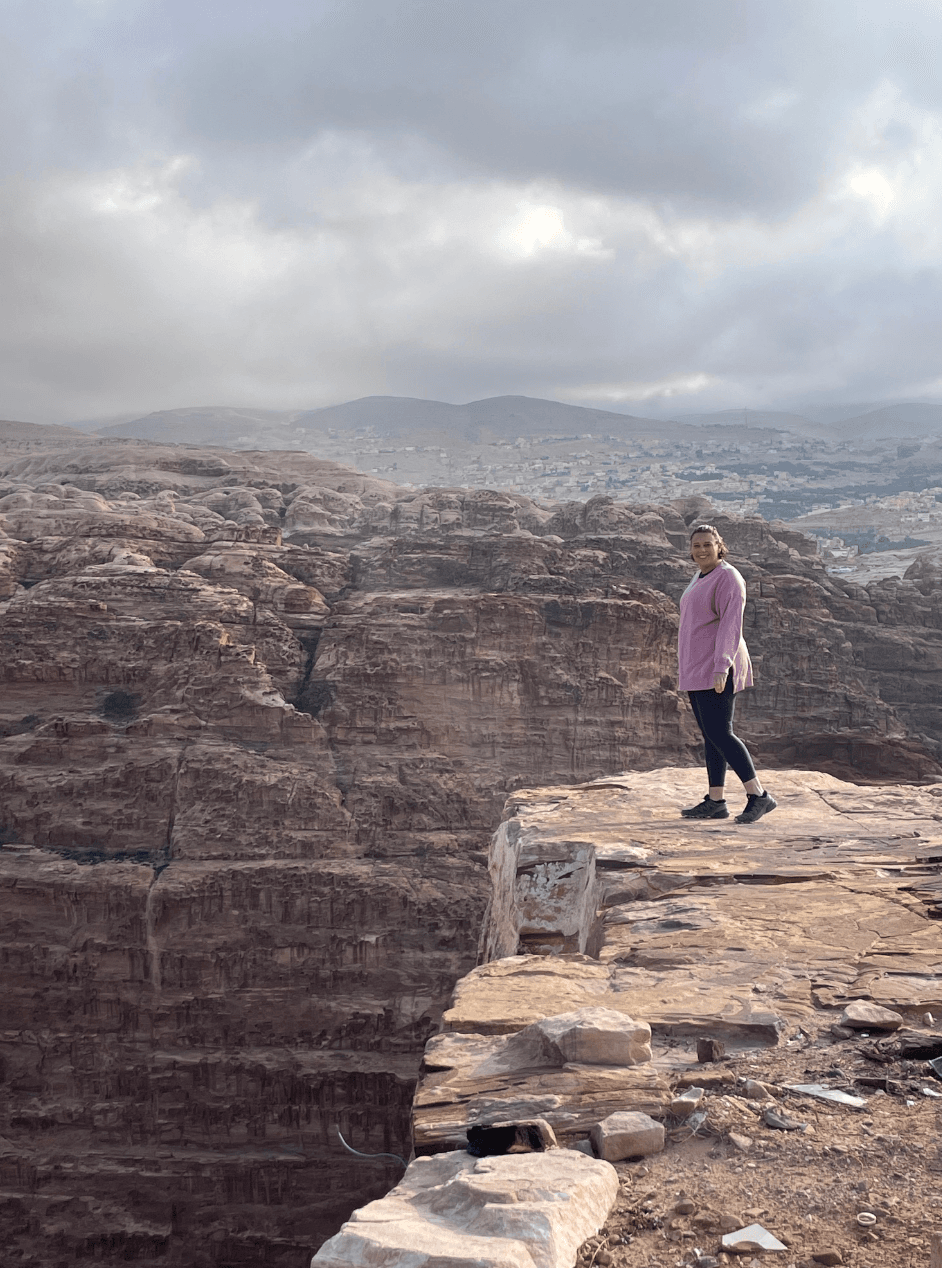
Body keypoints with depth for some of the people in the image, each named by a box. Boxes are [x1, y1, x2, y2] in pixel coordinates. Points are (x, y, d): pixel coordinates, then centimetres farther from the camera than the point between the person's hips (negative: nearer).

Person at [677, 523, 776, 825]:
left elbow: (731, 625, -19)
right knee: (710, 735, 8)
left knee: (719, 733, -14)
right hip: (698, 670, 10)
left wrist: (721, 667, -26)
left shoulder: (727, 578, -11)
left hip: (717, 667, -10)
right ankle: (715, 801, 11)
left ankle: (758, 795, -11)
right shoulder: (701, 579, 18)